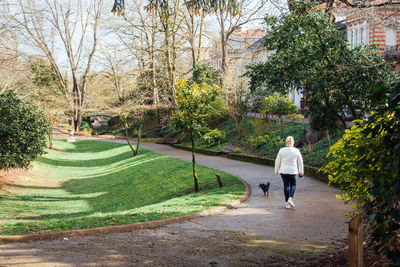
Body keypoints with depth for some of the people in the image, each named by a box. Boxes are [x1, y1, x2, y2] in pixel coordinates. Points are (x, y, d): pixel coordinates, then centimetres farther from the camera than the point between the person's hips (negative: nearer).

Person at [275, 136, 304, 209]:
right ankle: (290, 198, -7)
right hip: (292, 171, -1)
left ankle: (287, 203, 10)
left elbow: (277, 161, 2)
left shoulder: (281, 150, -2)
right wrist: (301, 172, 13)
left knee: (286, 185, 10)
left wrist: (277, 170, 16)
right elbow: (300, 162, 3)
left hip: (283, 171, 1)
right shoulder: (296, 151, -3)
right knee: (293, 185, 15)